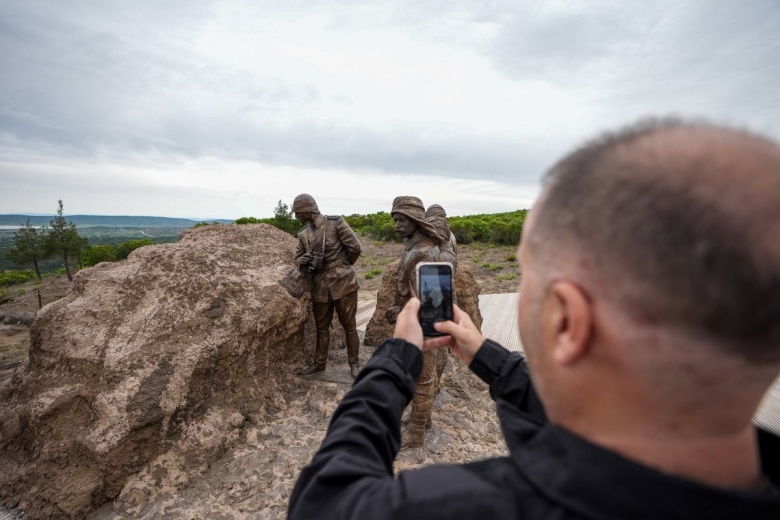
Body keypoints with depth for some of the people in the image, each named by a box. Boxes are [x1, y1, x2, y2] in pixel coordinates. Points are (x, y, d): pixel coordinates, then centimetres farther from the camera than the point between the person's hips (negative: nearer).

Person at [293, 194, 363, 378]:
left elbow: (355, 247, -9)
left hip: (342, 283, -5)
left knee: (349, 325, 8)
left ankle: (354, 364, 23)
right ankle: (319, 362, 33)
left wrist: (342, 266, 5)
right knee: (321, 326, 17)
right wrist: (303, 261, -9)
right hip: (320, 286, 5)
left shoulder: (336, 224, -10)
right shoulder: (303, 234, 8)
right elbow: (297, 258, 16)